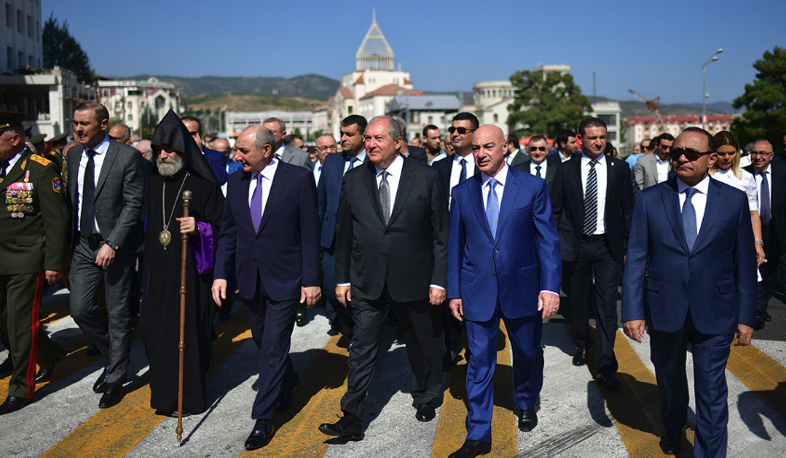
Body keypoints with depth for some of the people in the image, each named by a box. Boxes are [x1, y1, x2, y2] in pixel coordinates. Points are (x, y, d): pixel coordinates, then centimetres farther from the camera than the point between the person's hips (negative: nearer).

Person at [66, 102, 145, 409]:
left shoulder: (127, 156, -11)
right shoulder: (73, 155, 7)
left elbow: (133, 204, -14)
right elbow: (72, 199, 14)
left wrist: (112, 244, -20)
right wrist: (71, 240, 8)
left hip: (116, 245, -5)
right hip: (83, 244, 5)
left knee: (118, 314, 4)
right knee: (80, 309, 3)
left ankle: (115, 378, 20)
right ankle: (114, 357, 28)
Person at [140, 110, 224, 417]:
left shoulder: (203, 185, -9)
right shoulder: (155, 184, 10)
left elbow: (221, 229, -8)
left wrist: (199, 228, -29)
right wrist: (146, 272, 19)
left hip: (190, 271, -6)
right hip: (159, 271, 6)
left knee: (188, 331, -1)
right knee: (153, 328, 8)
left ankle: (189, 398, 13)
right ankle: (164, 392, 27)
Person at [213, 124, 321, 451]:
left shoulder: (299, 179, -10)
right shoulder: (236, 182, 4)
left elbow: (310, 233, -9)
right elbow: (228, 231, 9)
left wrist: (311, 280, -11)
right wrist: (220, 273, 1)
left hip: (285, 278, -5)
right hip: (250, 279, 6)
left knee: (273, 347, -2)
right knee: (262, 340, 19)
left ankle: (263, 419, 10)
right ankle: (289, 381, 47)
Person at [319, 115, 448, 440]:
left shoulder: (426, 178, -5)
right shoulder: (354, 179, 3)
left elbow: (441, 233, -3)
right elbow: (344, 233, 8)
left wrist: (439, 280, -7)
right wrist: (342, 278, 6)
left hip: (415, 280, -1)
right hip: (367, 282, 1)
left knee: (424, 346, 15)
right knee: (362, 349, 0)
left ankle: (425, 399, 39)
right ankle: (352, 419, 7)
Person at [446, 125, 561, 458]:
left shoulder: (532, 187, -3)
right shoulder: (462, 192, 3)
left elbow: (548, 240, -5)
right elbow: (455, 245, 6)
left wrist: (550, 287, -12)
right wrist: (454, 292, 4)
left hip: (522, 289, 0)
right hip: (477, 290, 1)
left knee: (527, 354, 17)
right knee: (480, 362, 2)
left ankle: (527, 404, 46)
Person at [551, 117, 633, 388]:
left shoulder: (619, 168, 4)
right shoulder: (566, 170, 3)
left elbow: (628, 210, 7)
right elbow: (555, 210, 6)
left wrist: (629, 245, 3)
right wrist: (555, 244, 1)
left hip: (608, 245, -1)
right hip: (575, 244, 1)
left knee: (607, 304, -6)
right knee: (576, 299, 14)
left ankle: (605, 367, -3)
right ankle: (581, 343, 39)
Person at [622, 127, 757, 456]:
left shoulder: (734, 200, -1)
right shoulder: (650, 199, -1)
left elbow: (744, 262, 1)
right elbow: (636, 259, -3)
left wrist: (746, 316, -1)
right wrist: (632, 311, -8)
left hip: (714, 315, -1)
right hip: (664, 311, 1)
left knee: (712, 390, 2)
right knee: (669, 379, 20)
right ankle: (673, 430, 47)